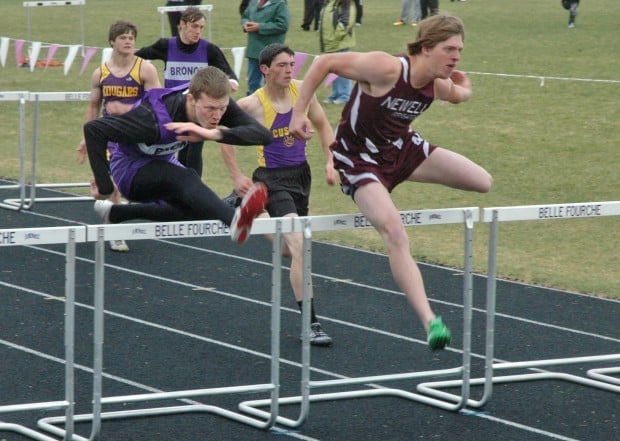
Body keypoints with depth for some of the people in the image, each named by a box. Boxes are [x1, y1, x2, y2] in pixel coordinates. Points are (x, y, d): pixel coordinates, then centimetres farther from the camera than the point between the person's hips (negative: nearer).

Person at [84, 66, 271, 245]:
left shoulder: (217, 103, -24)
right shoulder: (156, 120, -40)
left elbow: (263, 134, -33)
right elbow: (93, 129, -36)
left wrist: (215, 134, -48)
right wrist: (104, 186, -34)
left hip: (163, 161, 8)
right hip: (131, 169, -8)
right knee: (185, 178, -36)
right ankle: (235, 220, -62)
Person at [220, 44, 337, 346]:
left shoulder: (302, 90, -4)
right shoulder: (252, 105, -17)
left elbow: (322, 125, 11)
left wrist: (330, 161, 0)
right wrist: (236, 176, -6)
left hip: (301, 174, 6)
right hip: (273, 179, -6)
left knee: (290, 249, 22)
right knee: (299, 245, -20)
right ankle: (311, 323, -18)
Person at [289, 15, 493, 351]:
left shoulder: (440, 87, -9)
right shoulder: (386, 69, -30)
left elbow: (462, 93, 21)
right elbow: (325, 63, -21)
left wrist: (464, 89, 2)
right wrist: (299, 113, -20)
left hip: (402, 148, 7)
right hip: (359, 158, -7)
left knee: (482, 182, -3)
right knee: (396, 235, -26)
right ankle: (430, 322, -28)